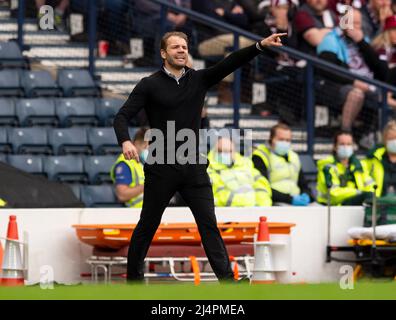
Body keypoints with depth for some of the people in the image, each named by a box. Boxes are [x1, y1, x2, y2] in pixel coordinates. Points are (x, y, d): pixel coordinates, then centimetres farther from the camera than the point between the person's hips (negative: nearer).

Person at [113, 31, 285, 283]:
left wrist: (261, 46, -19)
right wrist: (125, 141, -28)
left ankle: (227, 279, -8)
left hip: (194, 168, 2)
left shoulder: (199, 79, 7)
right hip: (161, 168, -2)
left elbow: (231, 63, -5)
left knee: (209, 224, -3)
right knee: (148, 225, 8)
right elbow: (123, 116, -6)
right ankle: (133, 275, 23)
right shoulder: (150, 85, -2)